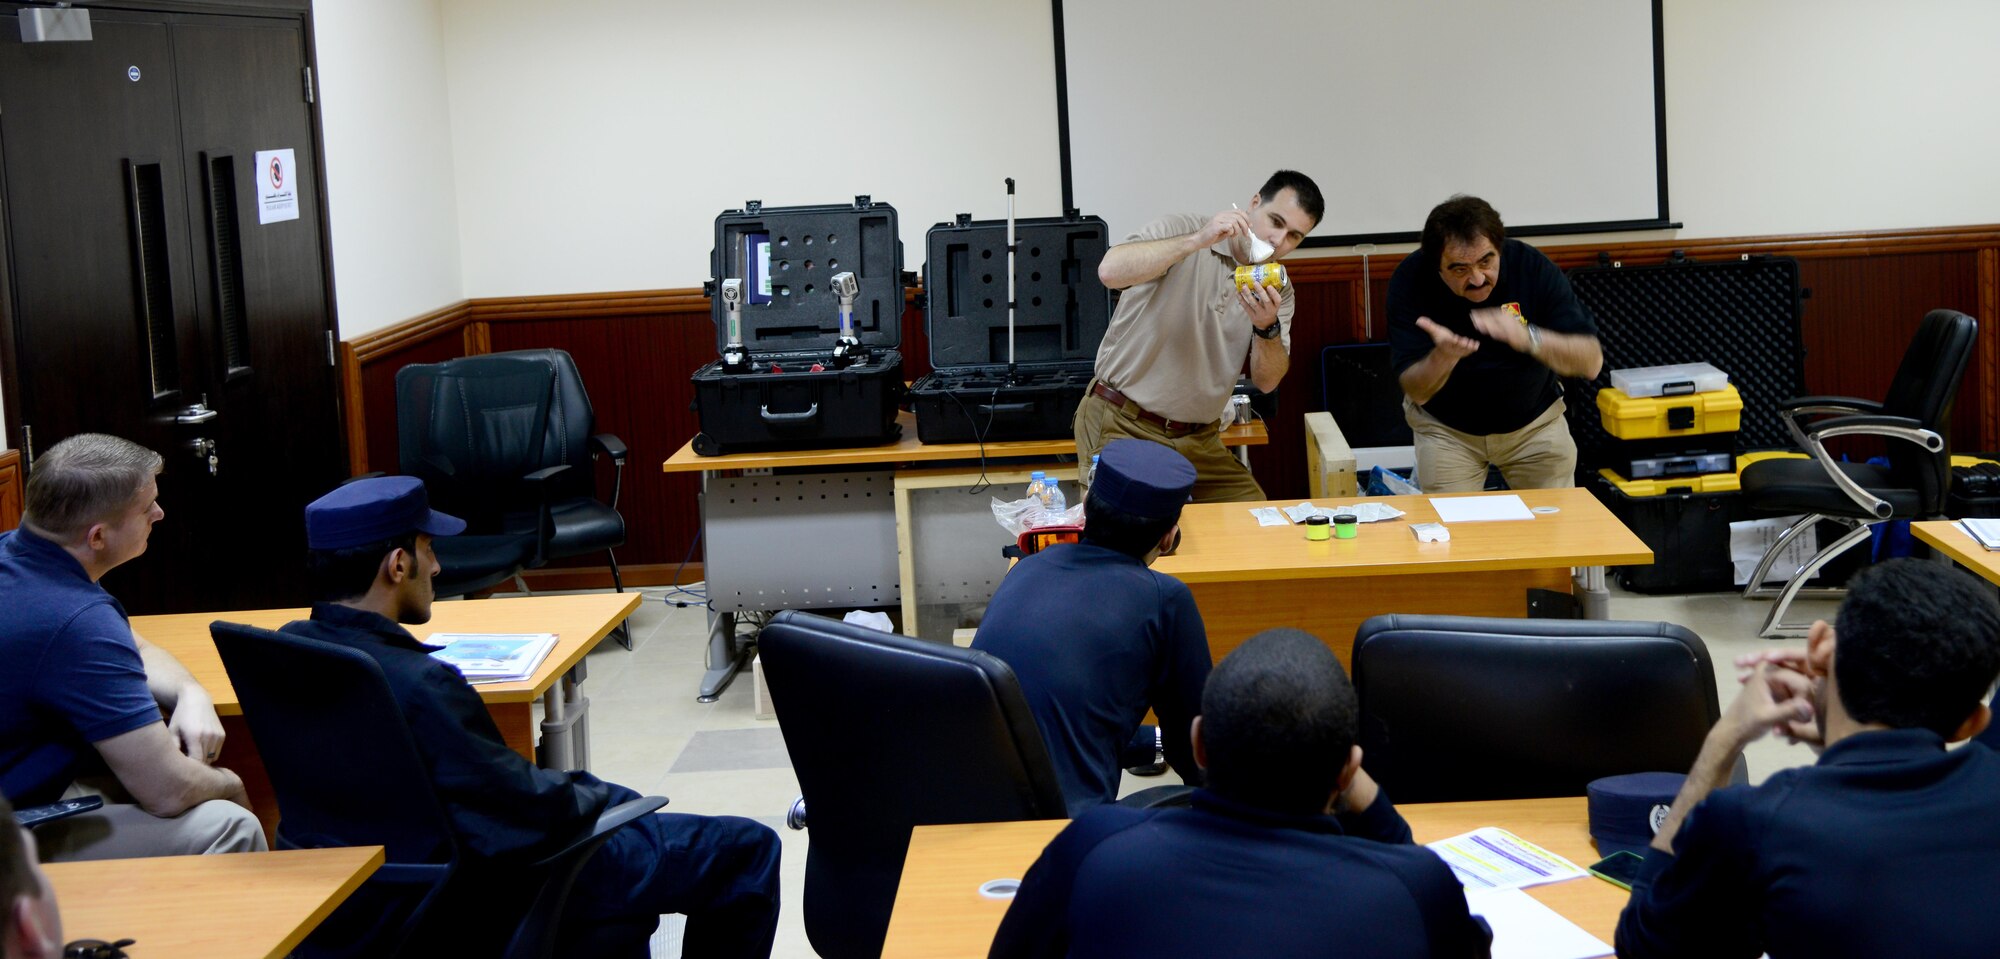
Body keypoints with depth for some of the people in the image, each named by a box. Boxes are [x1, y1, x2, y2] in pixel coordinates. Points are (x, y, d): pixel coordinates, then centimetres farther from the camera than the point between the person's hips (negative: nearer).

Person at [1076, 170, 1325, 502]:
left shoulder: (1278, 290, 7)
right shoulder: (1178, 231, -10)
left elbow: (1267, 381, -1)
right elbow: (1111, 271, -29)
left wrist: (1267, 328, -21)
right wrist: (1198, 240, -33)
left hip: (1198, 438, 6)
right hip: (1121, 425, -6)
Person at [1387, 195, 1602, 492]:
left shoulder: (1532, 266, -23)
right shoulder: (1412, 279, -23)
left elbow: (1591, 361, -24)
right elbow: (1417, 392, -24)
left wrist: (1529, 338, -42)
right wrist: (1443, 356, -46)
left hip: (1534, 421, 1)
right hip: (1445, 428, -1)